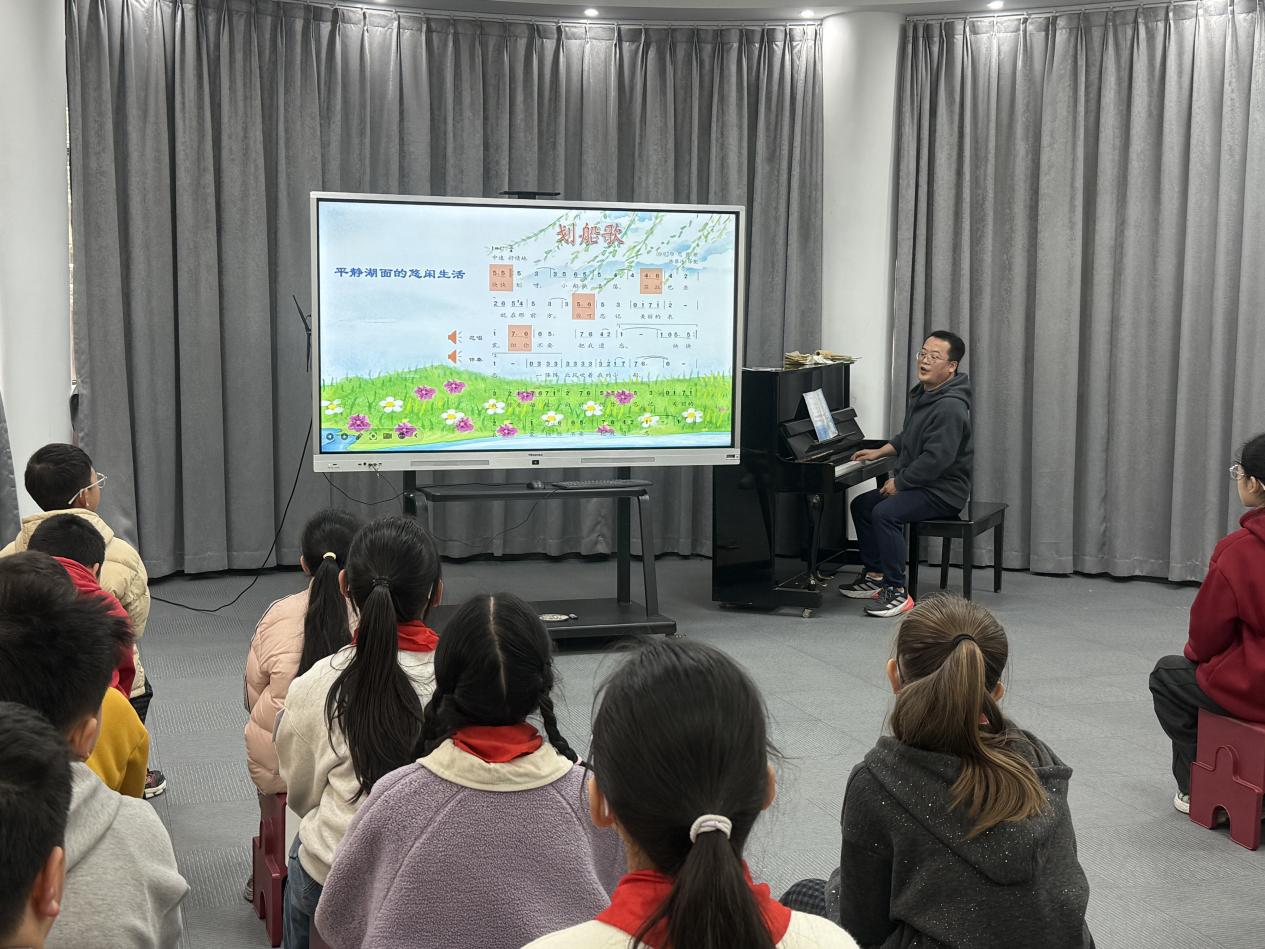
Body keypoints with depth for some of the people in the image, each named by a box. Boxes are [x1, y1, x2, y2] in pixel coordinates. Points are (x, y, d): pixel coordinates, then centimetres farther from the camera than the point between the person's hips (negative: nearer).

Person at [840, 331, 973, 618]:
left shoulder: (950, 406, -23)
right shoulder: (922, 393, 11)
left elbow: (937, 458, -28)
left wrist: (899, 482, -19)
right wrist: (879, 452, 18)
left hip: (942, 491, -11)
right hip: (919, 484, 11)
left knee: (885, 513, -29)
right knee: (861, 505, 14)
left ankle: (896, 592, -23)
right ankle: (875, 576, 20)